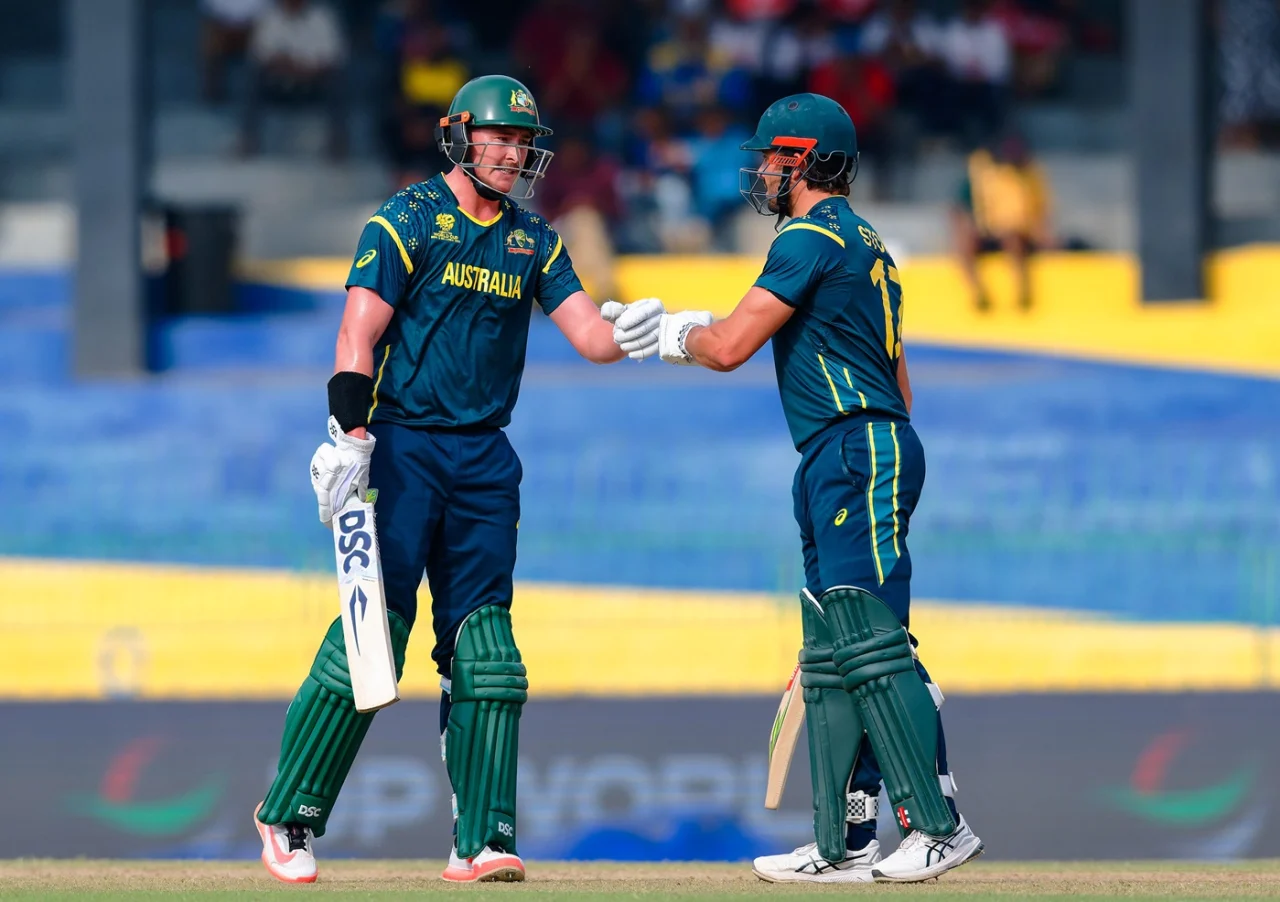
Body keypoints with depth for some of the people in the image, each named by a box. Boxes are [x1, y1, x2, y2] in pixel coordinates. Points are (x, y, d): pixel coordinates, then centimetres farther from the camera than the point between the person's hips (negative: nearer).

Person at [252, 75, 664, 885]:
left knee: (484, 649, 0)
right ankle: (288, 818, 0)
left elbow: (592, 337, 6)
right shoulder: (408, 220, -3)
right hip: (402, 446, -5)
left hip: (483, 460, 5)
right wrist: (351, 437, -22)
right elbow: (359, 336, -11)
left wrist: (636, 328, -17)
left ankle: (482, 839, 0)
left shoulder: (534, 240, 13)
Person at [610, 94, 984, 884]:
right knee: (831, 658, 10)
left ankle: (940, 826, -18)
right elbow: (897, 378, 24)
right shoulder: (865, 243, 21)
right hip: (838, 467, 10)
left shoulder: (812, 239, -9)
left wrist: (677, 335, 6)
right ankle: (846, 842, 11)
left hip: (859, 458, -10)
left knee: (872, 644, -14)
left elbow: (730, 348, -15)